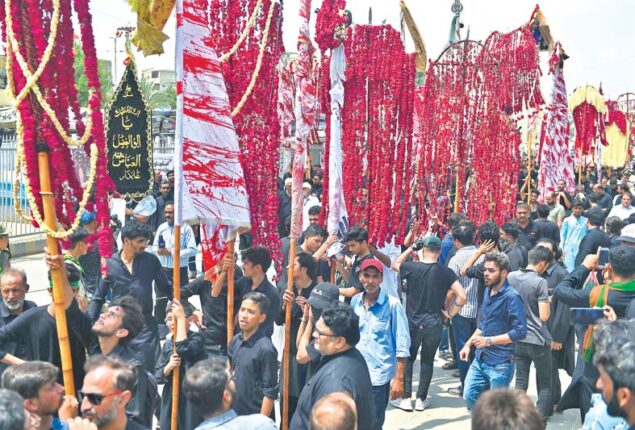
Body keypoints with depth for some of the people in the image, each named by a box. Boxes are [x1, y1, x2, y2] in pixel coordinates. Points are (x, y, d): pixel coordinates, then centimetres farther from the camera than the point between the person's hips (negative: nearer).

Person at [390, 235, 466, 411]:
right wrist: (449, 313, -1)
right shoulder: (446, 272, -7)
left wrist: (410, 250, 9)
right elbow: (462, 296, -12)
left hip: (412, 322, -1)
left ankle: (406, 399, 12)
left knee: (407, 359, 12)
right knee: (427, 361, 13)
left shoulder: (412, 267, -10)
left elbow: (394, 265, 12)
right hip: (434, 324, 1)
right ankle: (421, 399, 16)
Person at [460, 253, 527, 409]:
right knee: (469, 397, 10)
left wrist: (489, 341, -19)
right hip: (480, 359, 8)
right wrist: (468, 344, 15)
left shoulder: (512, 297, -15)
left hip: (501, 363, -8)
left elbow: (520, 331, -20)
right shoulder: (488, 292, 11)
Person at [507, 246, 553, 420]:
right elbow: (544, 316, -19)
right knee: (545, 384, 9)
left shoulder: (510, 277, 0)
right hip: (538, 340, -5)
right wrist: (547, 303, -1)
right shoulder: (540, 282, -17)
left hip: (518, 338, 5)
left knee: (520, 381, 12)